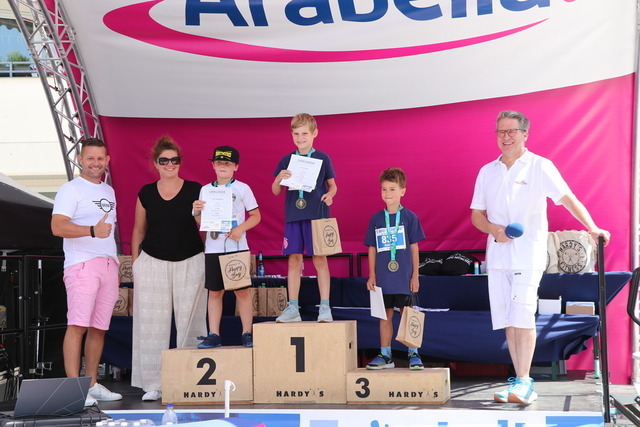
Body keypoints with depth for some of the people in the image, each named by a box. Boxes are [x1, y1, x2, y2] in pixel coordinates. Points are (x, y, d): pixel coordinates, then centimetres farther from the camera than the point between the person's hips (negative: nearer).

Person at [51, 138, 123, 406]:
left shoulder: (109, 191, 21)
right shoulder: (71, 190, -3)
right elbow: (57, 227, -15)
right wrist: (92, 231, -29)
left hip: (109, 265, 7)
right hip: (82, 264, -7)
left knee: (99, 328, 7)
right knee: (78, 325, -13)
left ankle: (92, 384, 13)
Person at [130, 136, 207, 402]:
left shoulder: (195, 191, 1)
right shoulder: (146, 194, 6)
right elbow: (138, 231, 13)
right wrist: (134, 264, 11)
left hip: (190, 263, -1)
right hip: (152, 264, 1)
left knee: (189, 322, 2)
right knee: (152, 324, 0)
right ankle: (153, 384, 6)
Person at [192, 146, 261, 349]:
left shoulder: (242, 188, 1)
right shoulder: (205, 190, 10)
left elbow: (256, 216, 2)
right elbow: (201, 222, 12)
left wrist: (241, 228, -13)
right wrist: (196, 212, -9)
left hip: (237, 247, -3)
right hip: (213, 248, 3)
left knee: (242, 291, -1)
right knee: (214, 292, 5)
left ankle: (247, 334, 6)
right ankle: (213, 335, 9)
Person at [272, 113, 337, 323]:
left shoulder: (322, 158, 3)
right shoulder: (286, 160, 9)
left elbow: (332, 185, 9)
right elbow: (275, 191, 11)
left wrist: (329, 195, -13)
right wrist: (279, 179, -11)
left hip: (317, 215, -3)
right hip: (293, 216, 3)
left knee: (319, 259, -3)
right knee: (294, 260, 4)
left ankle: (325, 307, 2)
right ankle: (292, 308, 8)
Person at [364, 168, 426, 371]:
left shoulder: (409, 217, -1)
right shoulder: (376, 219, 5)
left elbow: (414, 247, 1)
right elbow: (372, 248, 9)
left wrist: (415, 275, -1)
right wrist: (372, 275, 5)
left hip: (404, 277, -3)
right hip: (383, 278, 3)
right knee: (385, 315, 9)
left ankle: (413, 354, 12)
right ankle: (385, 355, 16)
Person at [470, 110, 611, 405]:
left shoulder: (540, 167, -2)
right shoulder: (487, 172, 12)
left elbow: (568, 199, -11)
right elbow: (476, 214, 14)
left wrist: (592, 228, -26)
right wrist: (494, 230, -7)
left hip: (528, 254, -5)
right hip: (497, 254, 5)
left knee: (522, 315, -13)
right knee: (507, 320, 4)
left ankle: (523, 383, -9)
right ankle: (520, 380, 11)